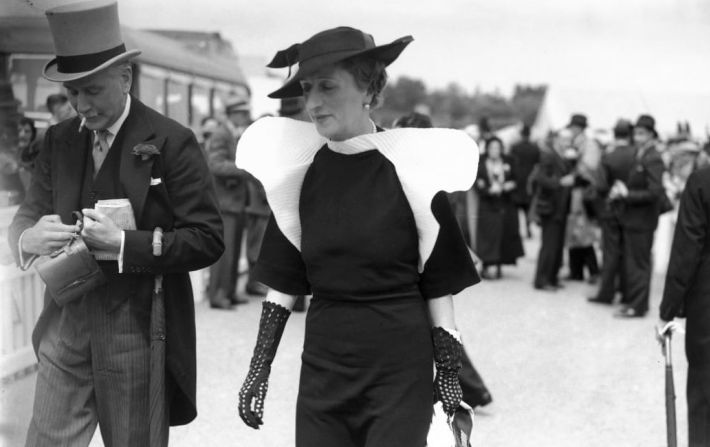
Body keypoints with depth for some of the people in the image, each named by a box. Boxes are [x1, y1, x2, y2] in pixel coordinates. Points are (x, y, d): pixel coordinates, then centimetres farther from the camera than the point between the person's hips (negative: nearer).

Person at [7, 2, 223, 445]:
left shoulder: (172, 142, -9)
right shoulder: (59, 141, 7)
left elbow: (208, 239, -12)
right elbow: (27, 215, 11)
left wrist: (123, 243, -22)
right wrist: (30, 236, -14)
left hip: (138, 335, -4)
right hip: (65, 330, 4)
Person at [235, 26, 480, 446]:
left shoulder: (410, 169, -10)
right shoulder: (301, 173, 0)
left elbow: (439, 286, -5)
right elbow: (282, 282, 6)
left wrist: (449, 374, -5)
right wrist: (259, 369, 4)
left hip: (400, 369, -3)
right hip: (322, 368, 3)